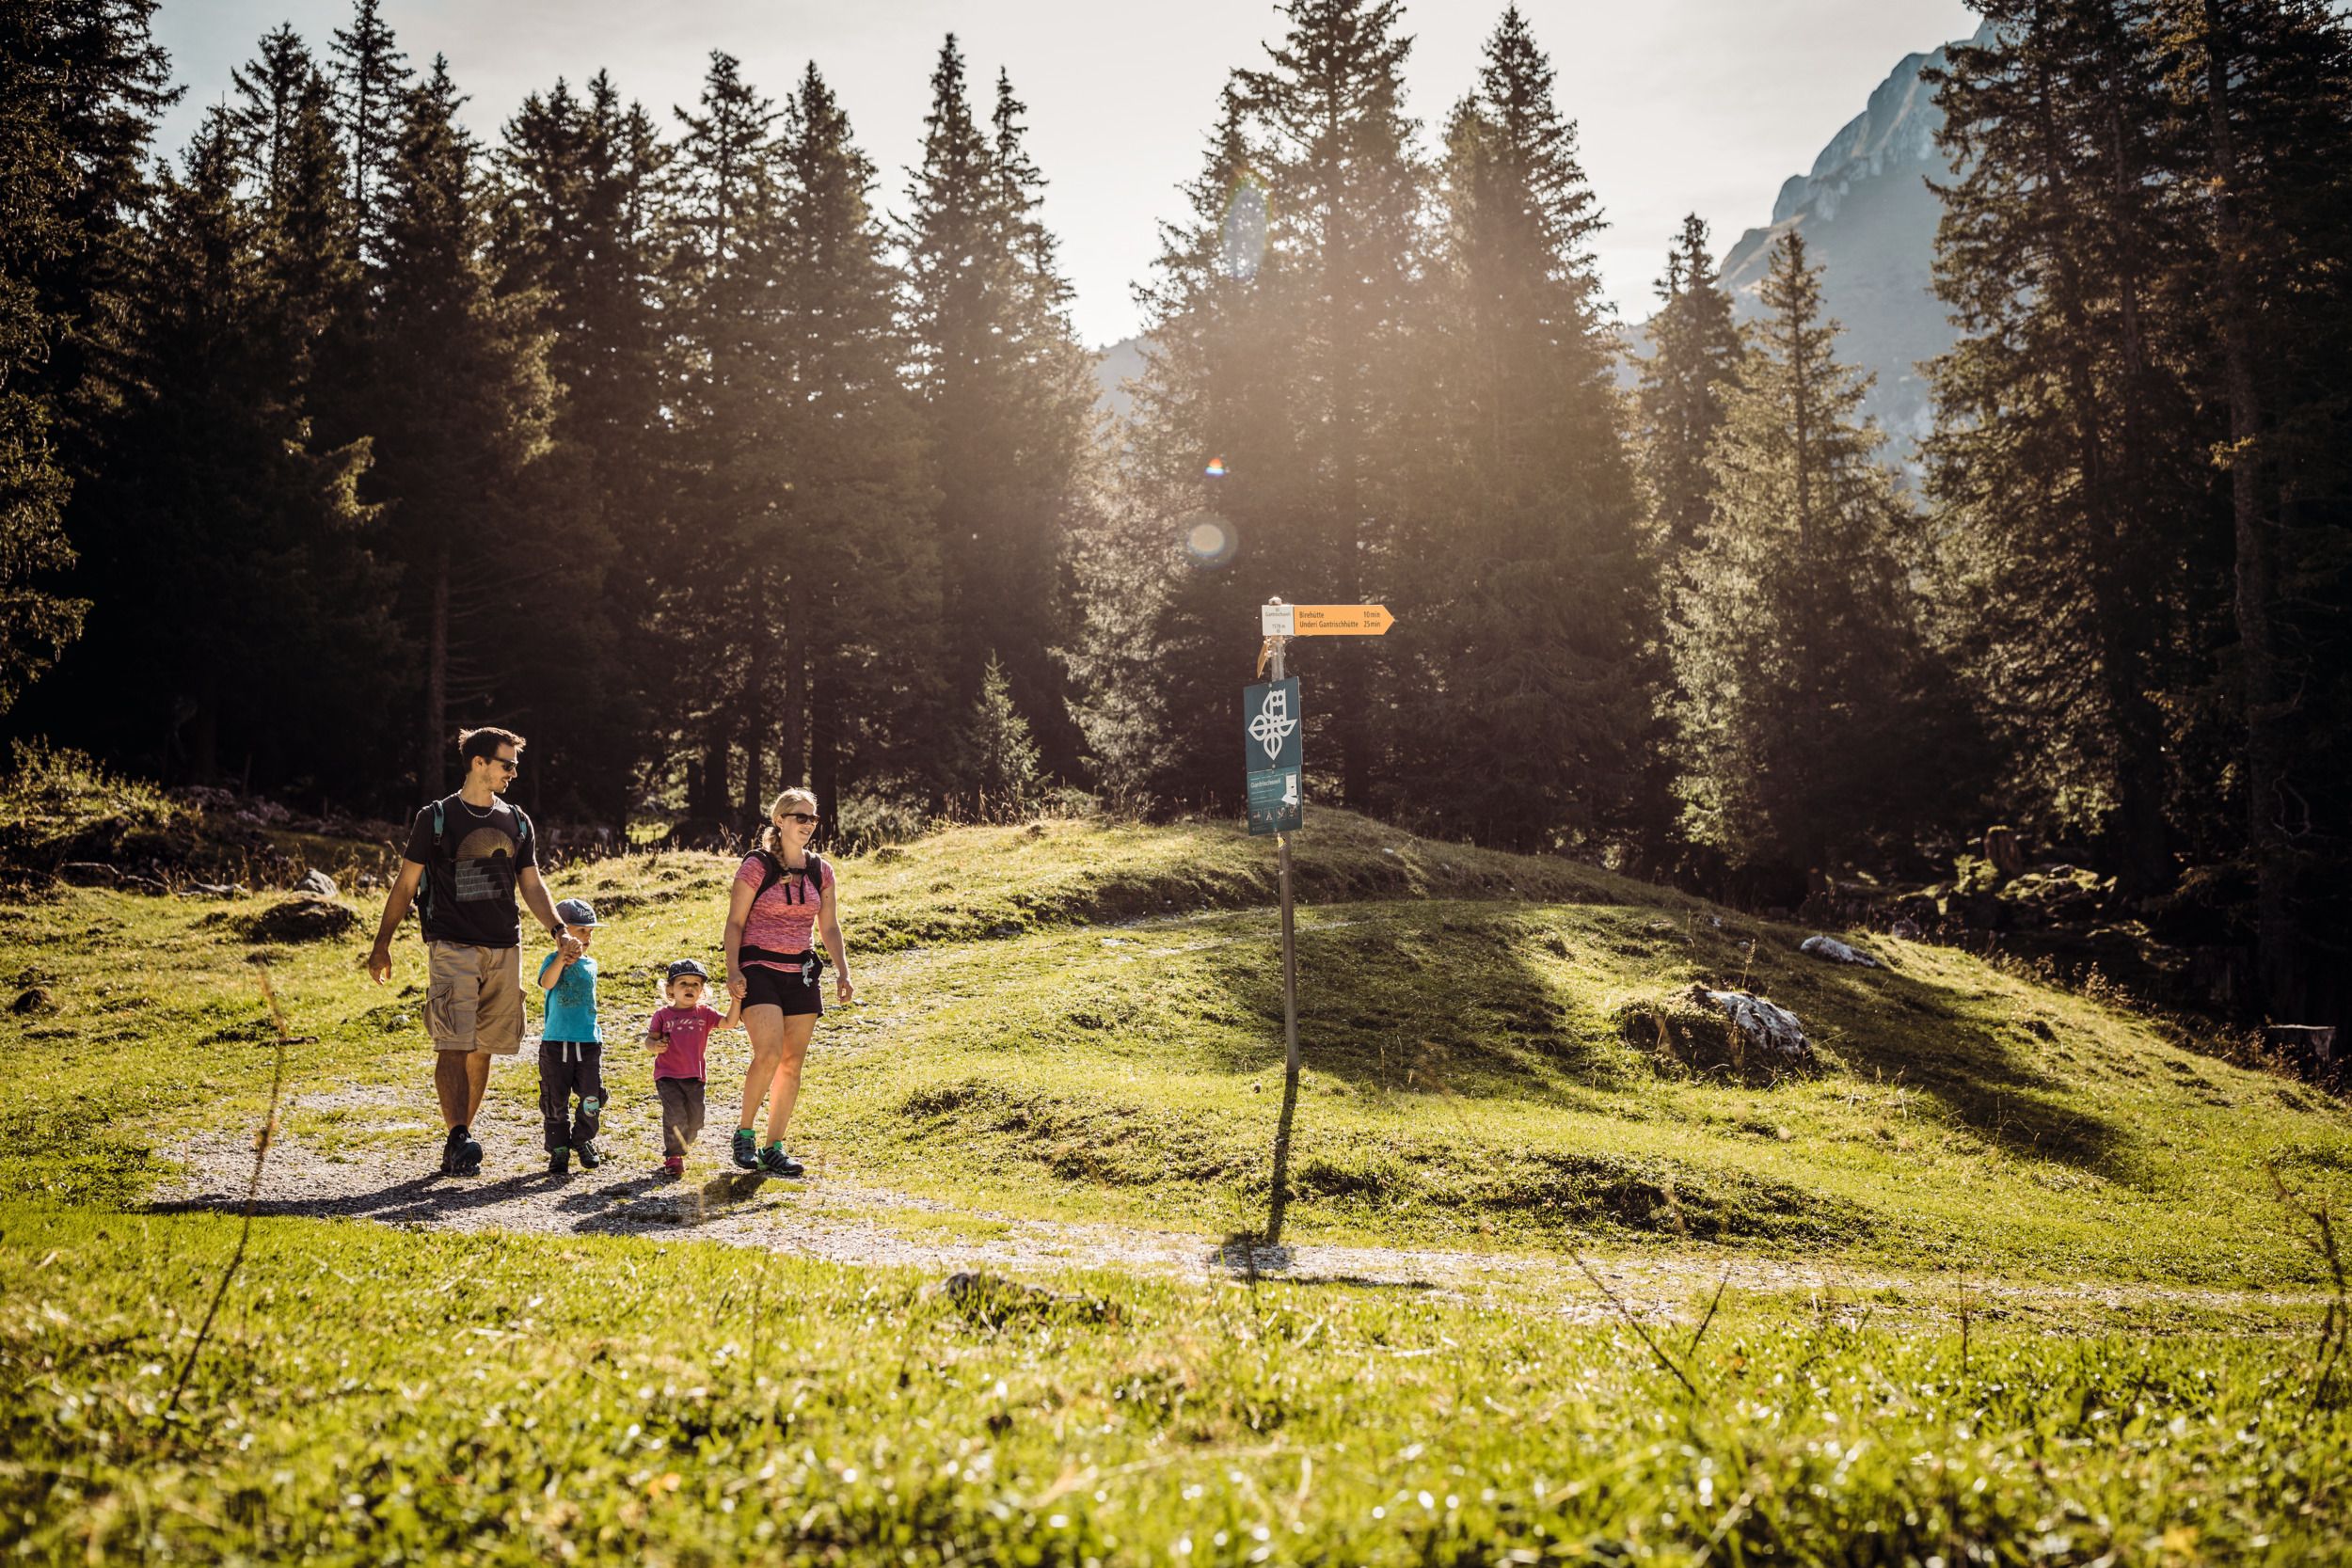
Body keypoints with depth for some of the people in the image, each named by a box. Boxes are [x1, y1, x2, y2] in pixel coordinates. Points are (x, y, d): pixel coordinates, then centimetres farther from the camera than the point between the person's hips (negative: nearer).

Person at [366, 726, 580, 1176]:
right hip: (452, 948, -4)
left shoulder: (517, 823, 13)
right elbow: (405, 886, 3)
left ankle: (458, 1141, 15)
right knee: (453, 1046, -15)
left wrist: (558, 930, -1)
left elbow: (532, 885, 14)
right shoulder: (437, 818, 0)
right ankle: (458, 1139, -19)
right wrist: (382, 945, 2)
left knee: (483, 1049, 6)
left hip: (504, 951, 5)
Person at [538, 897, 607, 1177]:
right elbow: (547, 983, -27)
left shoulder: (590, 965, 11)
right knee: (556, 1101, 2)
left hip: (589, 1041, 3)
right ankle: (559, 1150, 16)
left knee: (592, 1099, 0)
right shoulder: (553, 960, -5)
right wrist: (563, 957, -39)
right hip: (556, 1042, -3)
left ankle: (584, 1141, 22)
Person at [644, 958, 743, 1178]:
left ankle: (679, 1149, 33)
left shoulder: (705, 1014, 4)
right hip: (667, 1076, -3)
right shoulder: (662, 1015, 1)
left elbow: (730, 1022, -10)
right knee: (675, 1115, -18)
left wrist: (736, 1000, -21)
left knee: (695, 1121, 5)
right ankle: (673, 1157, -1)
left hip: (694, 1077, 3)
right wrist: (655, 1045, -21)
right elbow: (649, 1038, 2)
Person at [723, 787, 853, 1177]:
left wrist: (843, 973, 2)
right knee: (769, 1053, -20)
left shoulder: (820, 872, 10)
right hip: (759, 969, -5)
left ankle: (774, 1148, 12)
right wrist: (732, 970, -16)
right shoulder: (756, 865, -4)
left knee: (793, 1062, 3)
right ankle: (744, 1133, 0)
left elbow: (830, 928, 14)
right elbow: (735, 922, -4)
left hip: (801, 973, 5)